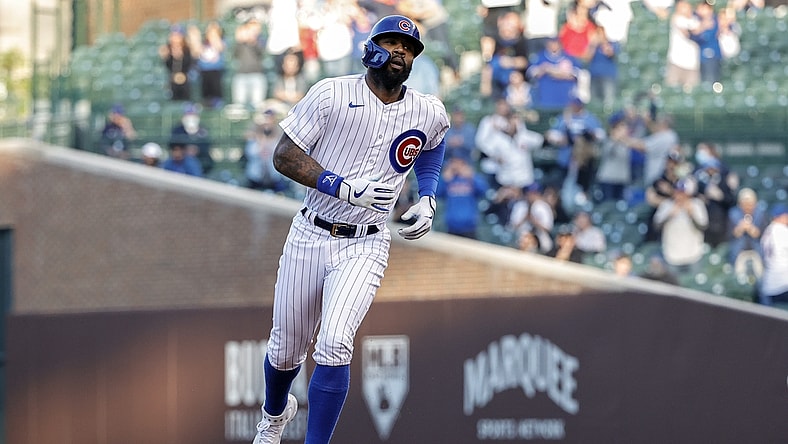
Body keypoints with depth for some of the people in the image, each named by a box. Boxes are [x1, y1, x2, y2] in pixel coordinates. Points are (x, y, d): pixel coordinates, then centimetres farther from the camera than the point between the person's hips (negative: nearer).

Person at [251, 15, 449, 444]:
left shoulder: (429, 114, 1)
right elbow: (284, 155, -9)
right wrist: (342, 187, -21)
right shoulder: (331, 94, -8)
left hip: (364, 247, 0)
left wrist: (427, 200, 8)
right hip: (310, 236, 0)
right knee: (286, 350, 12)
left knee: (334, 344, -22)